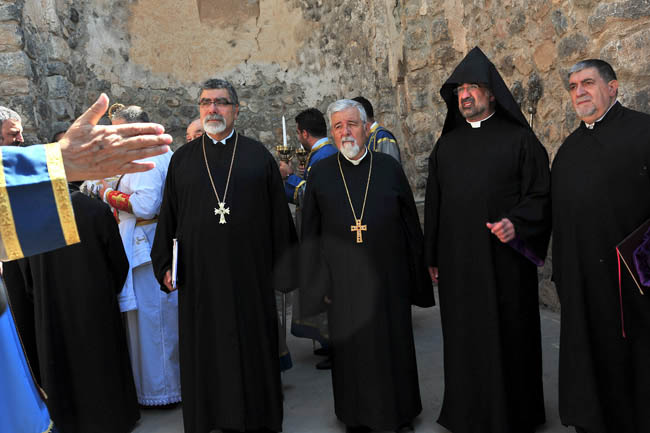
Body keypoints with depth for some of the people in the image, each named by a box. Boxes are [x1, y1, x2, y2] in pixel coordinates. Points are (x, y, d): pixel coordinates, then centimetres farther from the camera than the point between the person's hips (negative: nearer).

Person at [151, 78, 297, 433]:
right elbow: (169, 215, 9)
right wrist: (166, 265, 3)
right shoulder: (182, 159, 7)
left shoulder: (258, 156, 3)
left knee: (252, 344, 9)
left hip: (249, 272, -1)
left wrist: (283, 268, 0)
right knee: (204, 349, 9)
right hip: (199, 274, 1)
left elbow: (279, 215, 3)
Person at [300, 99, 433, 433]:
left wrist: (417, 277, 2)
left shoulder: (389, 168, 0)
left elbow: (411, 225, 3)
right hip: (344, 282, 0)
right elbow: (310, 234, 3)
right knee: (351, 350, 11)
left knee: (393, 345, 12)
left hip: (388, 278, 0)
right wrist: (319, 281, -1)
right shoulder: (320, 174, 1)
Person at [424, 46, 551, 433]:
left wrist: (517, 223, -22)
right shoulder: (447, 144, 11)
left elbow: (540, 194, -3)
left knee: (507, 338, 7)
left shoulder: (519, 139, 0)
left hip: (505, 260, -3)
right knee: (464, 339, 10)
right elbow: (434, 203, 13)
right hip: (457, 262, 4)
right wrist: (432, 256, 11)